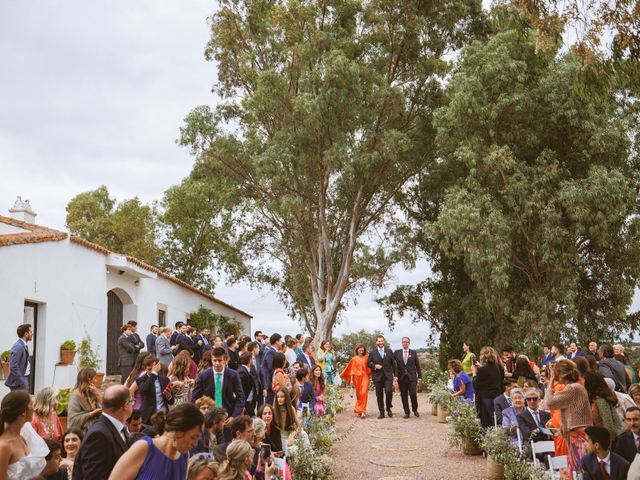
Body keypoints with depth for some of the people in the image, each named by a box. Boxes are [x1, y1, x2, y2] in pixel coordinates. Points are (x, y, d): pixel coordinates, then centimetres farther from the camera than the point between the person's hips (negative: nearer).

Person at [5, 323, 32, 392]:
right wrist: (22, 382, -20)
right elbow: (13, 367, -22)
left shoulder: (23, 346, 10)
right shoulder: (18, 347, -18)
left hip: (22, 380, 9)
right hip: (18, 383, -9)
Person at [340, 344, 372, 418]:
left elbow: (368, 367, 9)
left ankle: (362, 411, -14)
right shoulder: (354, 359, 6)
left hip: (364, 377, 0)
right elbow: (352, 369, 5)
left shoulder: (366, 357, 8)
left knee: (364, 393, -14)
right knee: (358, 394, 6)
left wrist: (369, 376, -2)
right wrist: (351, 379, 0)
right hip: (357, 377, 1)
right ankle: (360, 410, 20)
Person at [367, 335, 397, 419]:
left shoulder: (389, 351, 9)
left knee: (389, 392, -15)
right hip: (378, 376, 0)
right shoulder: (372, 352, 6)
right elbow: (368, 363, 7)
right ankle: (381, 412, 11)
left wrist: (395, 374, 6)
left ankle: (389, 408, 9)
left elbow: (393, 363, 10)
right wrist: (374, 366, -13)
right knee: (379, 395, 2)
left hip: (388, 376, 0)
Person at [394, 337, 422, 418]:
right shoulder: (397, 352, 5)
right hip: (401, 377, 1)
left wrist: (419, 377, 5)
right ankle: (407, 412, 13)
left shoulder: (413, 352, 6)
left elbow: (417, 365, 8)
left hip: (412, 377, -1)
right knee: (404, 396, 3)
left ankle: (415, 410, 15)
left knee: (413, 394, -8)